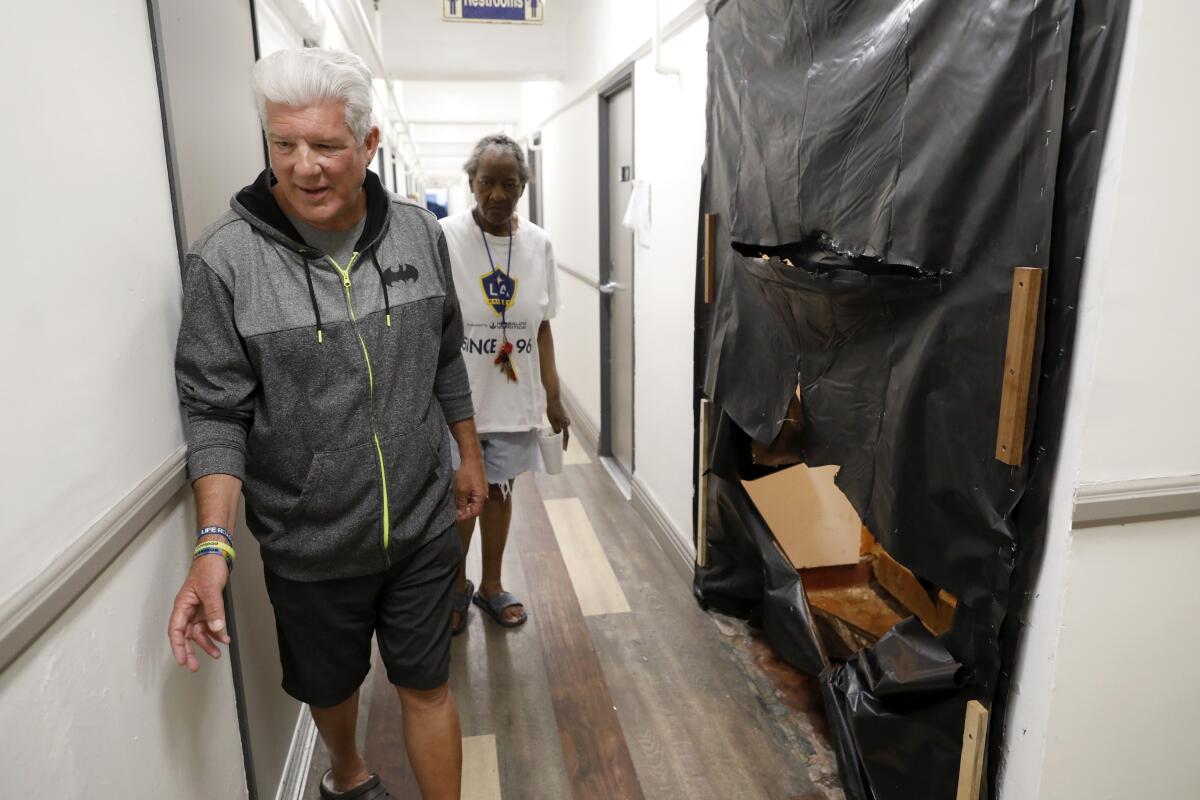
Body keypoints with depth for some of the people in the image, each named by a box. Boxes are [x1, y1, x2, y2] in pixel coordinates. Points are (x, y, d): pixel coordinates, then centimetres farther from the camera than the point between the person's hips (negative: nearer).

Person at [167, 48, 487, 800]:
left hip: (424, 527, 1)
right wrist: (214, 544, -21)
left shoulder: (419, 234, -5)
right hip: (307, 545, 0)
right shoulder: (225, 259, -15)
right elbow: (218, 413, -11)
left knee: (428, 685, 14)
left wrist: (469, 456, 12)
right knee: (331, 686, 24)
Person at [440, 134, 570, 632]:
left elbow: (542, 328, 5)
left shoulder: (539, 243, -1)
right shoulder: (443, 238, -12)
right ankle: (457, 585, 39)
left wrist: (553, 397, 6)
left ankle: (491, 585, 39)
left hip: (513, 398, 3)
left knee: (498, 490, 17)